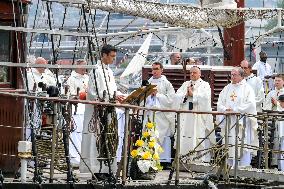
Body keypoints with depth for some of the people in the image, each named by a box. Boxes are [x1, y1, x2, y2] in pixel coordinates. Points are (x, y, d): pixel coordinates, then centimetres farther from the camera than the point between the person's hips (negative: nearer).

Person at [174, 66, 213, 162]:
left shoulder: (205, 85, 7)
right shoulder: (185, 84, 20)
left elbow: (205, 97, -11)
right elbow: (177, 96, 9)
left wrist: (192, 94, -6)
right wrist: (186, 94, -7)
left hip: (200, 117, -4)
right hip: (186, 117, 4)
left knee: (200, 138, -9)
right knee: (185, 139, -1)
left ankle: (202, 160, -8)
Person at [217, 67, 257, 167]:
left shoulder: (247, 88, 0)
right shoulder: (227, 89, 16)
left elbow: (250, 104, -11)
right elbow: (220, 103, 13)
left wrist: (235, 110, -15)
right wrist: (225, 109, -8)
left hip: (242, 121, -5)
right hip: (229, 121, 5)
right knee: (230, 145, 3)